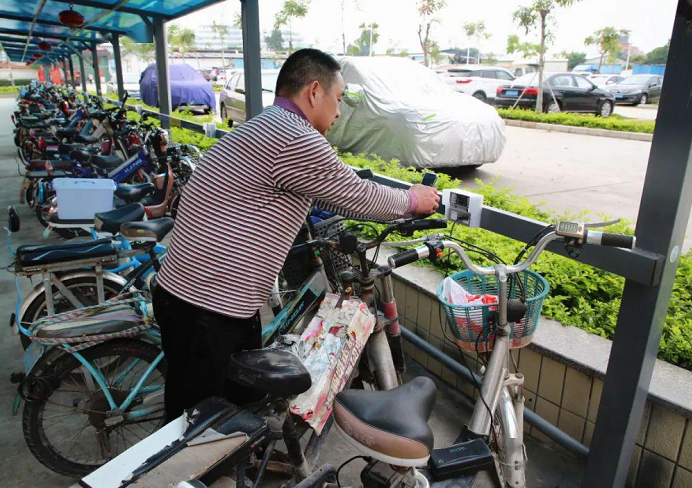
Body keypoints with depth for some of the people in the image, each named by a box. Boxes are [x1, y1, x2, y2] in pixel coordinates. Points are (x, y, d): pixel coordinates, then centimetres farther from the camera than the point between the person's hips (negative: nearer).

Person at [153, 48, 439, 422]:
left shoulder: (264, 128, 13)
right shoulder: (295, 140, -20)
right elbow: (359, 197, -8)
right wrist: (413, 200, 11)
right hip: (203, 314, -10)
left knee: (246, 406, 24)